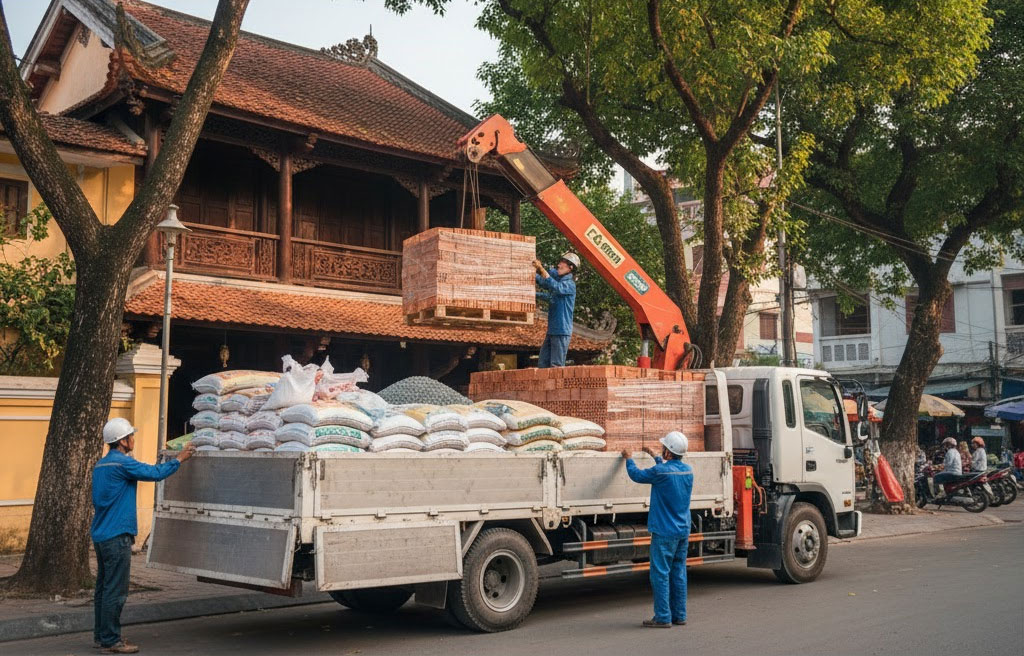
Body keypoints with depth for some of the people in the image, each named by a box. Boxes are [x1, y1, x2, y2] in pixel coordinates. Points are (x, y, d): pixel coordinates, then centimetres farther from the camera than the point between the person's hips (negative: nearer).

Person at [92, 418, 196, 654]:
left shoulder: (100, 465, 15)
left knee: (104, 587, 15)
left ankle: (101, 635, 23)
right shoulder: (123, 463, -15)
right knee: (115, 590, -5)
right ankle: (110, 640, -1)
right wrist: (179, 459, -3)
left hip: (101, 535, 10)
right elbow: (155, 473, -14)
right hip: (117, 536, -10)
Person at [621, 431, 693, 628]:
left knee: (660, 573, -2)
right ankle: (679, 615, 18)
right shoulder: (688, 471, 4)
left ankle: (663, 617, -1)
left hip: (664, 532, -7)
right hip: (683, 531, 7)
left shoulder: (661, 472, -18)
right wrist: (654, 457, 38)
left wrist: (628, 459, 18)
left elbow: (637, 475, -1)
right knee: (678, 573, 12)